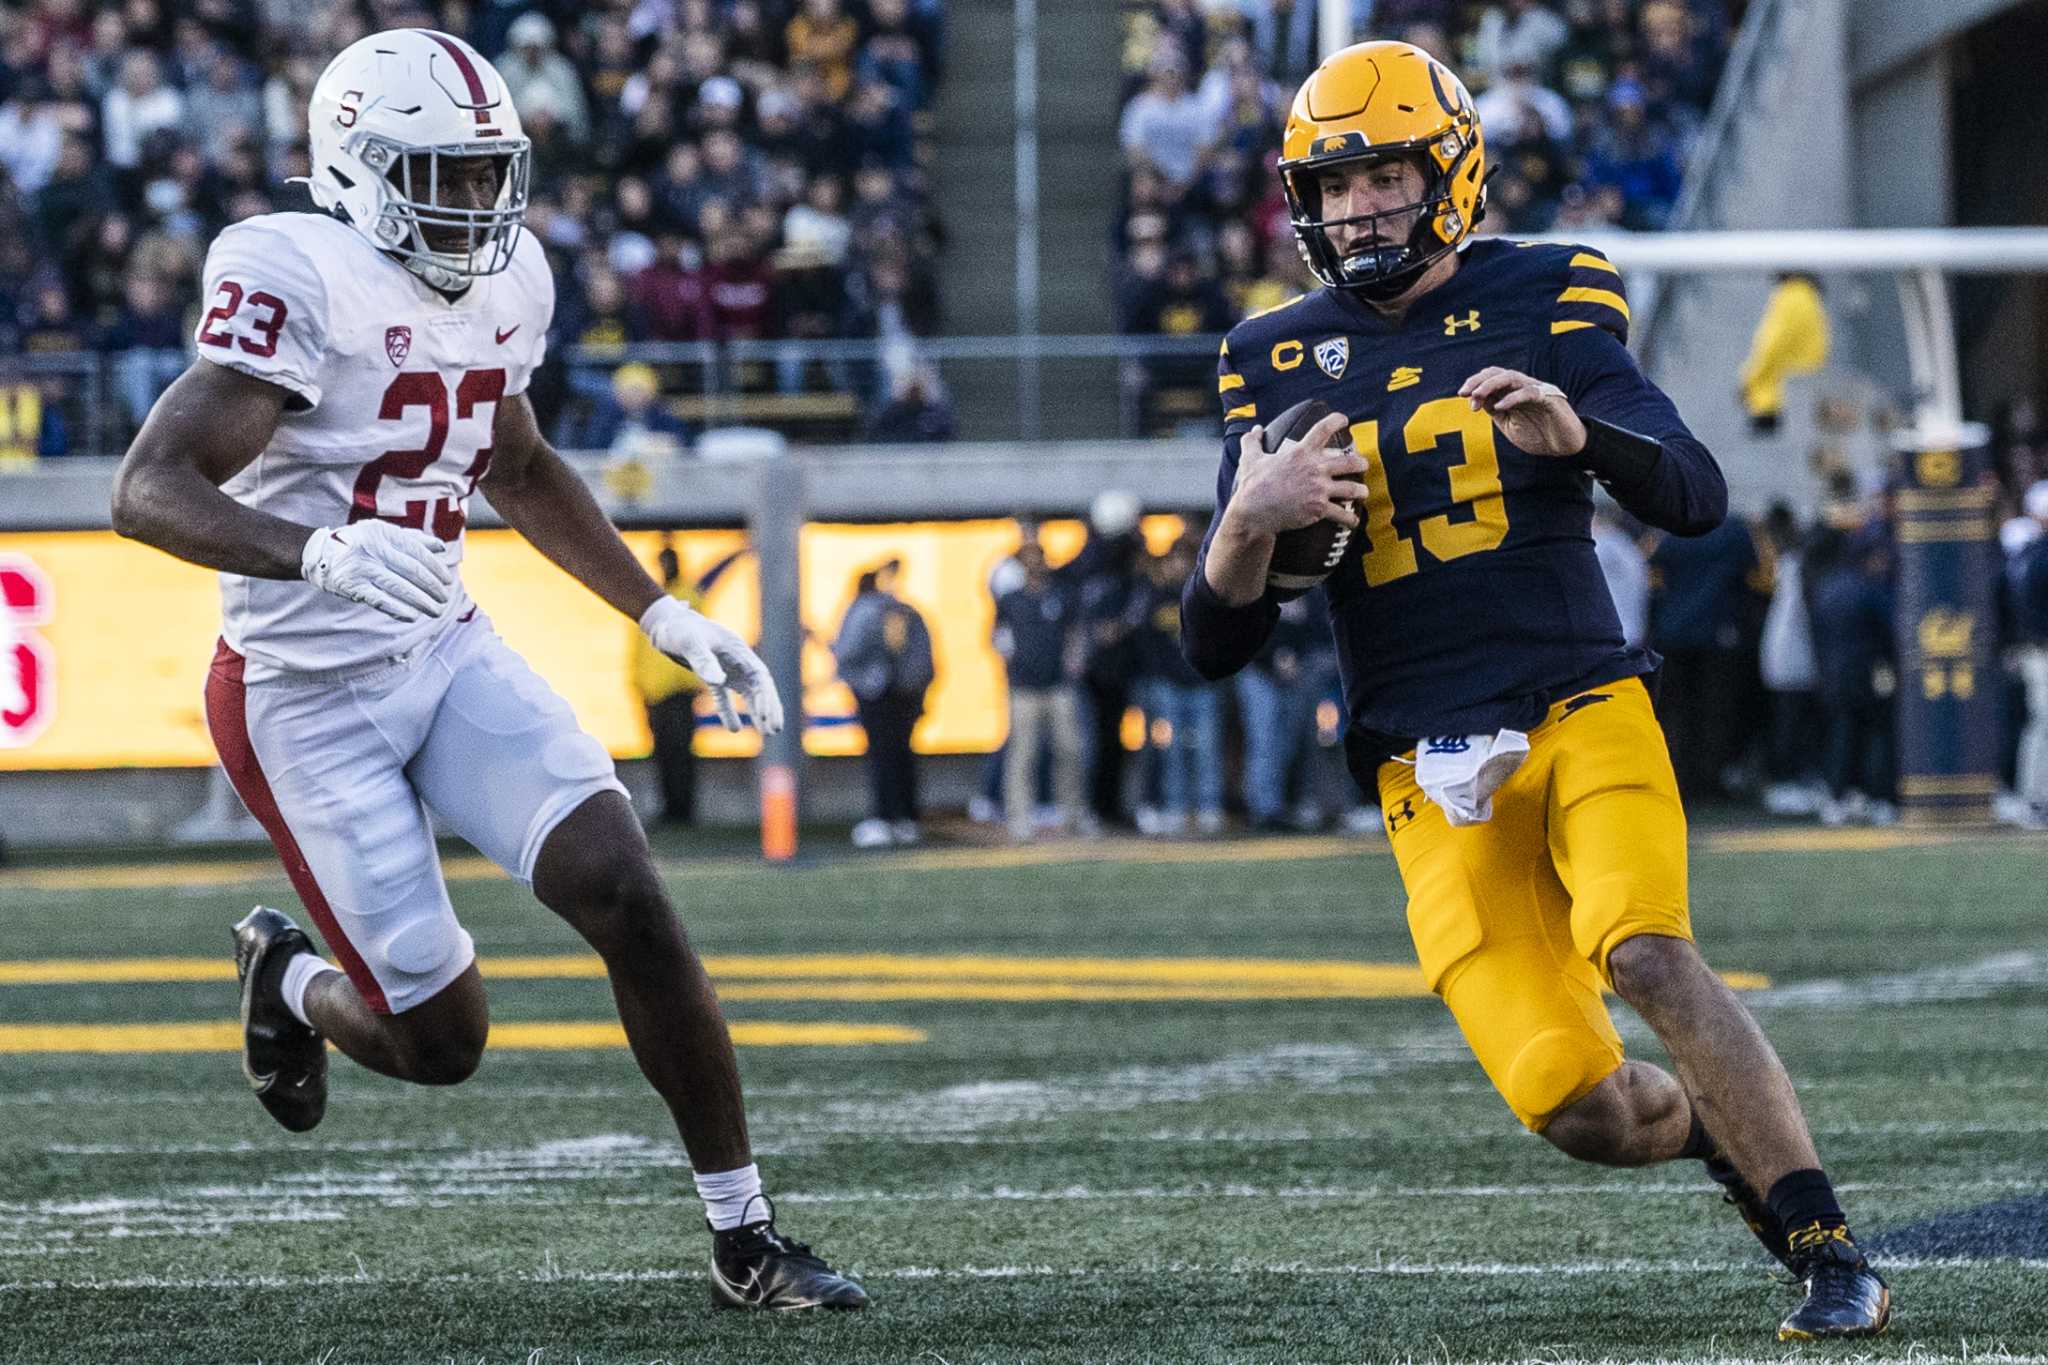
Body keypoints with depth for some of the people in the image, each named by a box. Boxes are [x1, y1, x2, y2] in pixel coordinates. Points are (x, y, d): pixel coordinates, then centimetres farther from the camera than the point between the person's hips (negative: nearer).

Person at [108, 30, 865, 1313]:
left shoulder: (504, 282, 5)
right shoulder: (306, 282, -20)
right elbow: (150, 490, -28)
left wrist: (664, 614, 18)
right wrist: (317, 551, -45)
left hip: (447, 651, 6)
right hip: (309, 698, -6)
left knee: (632, 899, -13)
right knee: (440, 1039, -3)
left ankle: (746, 1239, -3)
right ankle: (289, 980, 34)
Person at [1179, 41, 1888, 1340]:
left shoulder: (1541, 303, 2)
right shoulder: (1280, 361, 7)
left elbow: (1697, 497, -8)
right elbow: (1218, 645, 4)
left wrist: (1577, 429, -29)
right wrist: (1249, 521, -18)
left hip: (1584, 708, -2)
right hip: (1435, 778, 2)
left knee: (1648, 953, -30)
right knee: (1582, 1109, -11)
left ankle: (1834, 1258, -23)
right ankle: (1729, 1128, 23)